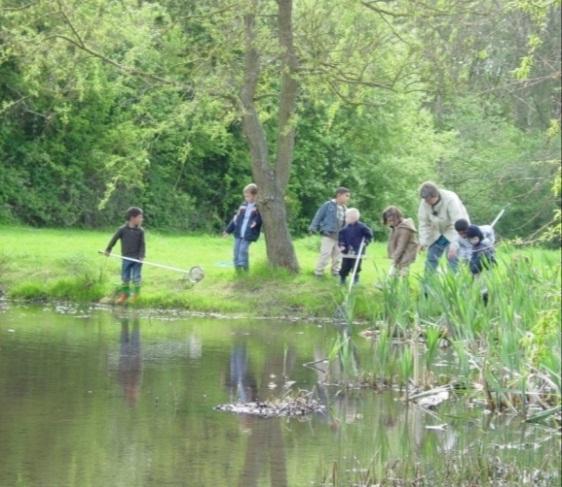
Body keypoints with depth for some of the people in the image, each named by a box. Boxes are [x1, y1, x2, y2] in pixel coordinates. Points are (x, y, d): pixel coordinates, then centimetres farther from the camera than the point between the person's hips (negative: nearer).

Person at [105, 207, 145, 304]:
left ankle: (135, 294, 17)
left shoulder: (140, 231, -3)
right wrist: (108, 250, 8)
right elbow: (114, 239, 3)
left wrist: (141, 256, -12)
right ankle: (125, 294, 25)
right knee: (125, 277, 9)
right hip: (126, 259, 0)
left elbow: (142, 244, -2)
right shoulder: (122, 230, -6)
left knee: (136, 277, 1)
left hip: (137, 259, 0)